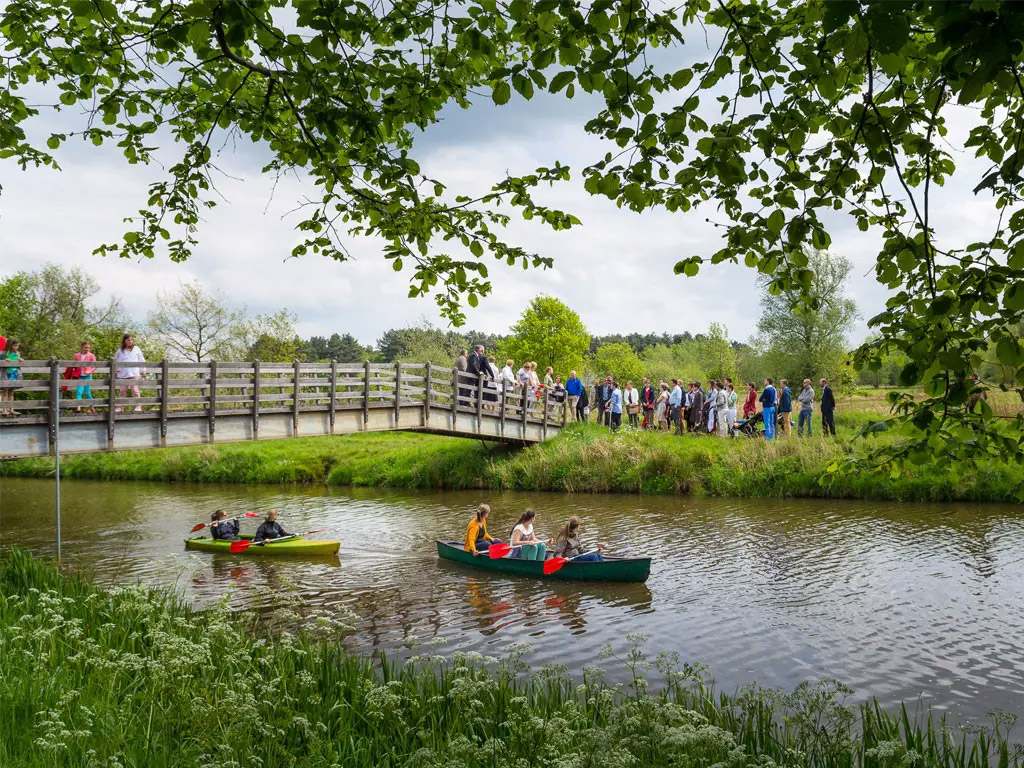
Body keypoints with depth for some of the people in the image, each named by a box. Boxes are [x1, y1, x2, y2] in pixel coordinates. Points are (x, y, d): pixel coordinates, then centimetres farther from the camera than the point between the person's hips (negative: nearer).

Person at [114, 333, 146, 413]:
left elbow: (141, 360, 12)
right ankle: (120, 407, 8)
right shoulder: (120, 351, 12)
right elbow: (115, 361, 20)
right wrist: (116, 368, 1)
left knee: (135, 390, -8)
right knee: (122, 391, 3)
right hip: (122, 375, 2)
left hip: (134, 374, -2)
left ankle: (138, 406, -7)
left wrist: (143, 371, 8)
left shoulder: (136, 349, 10)